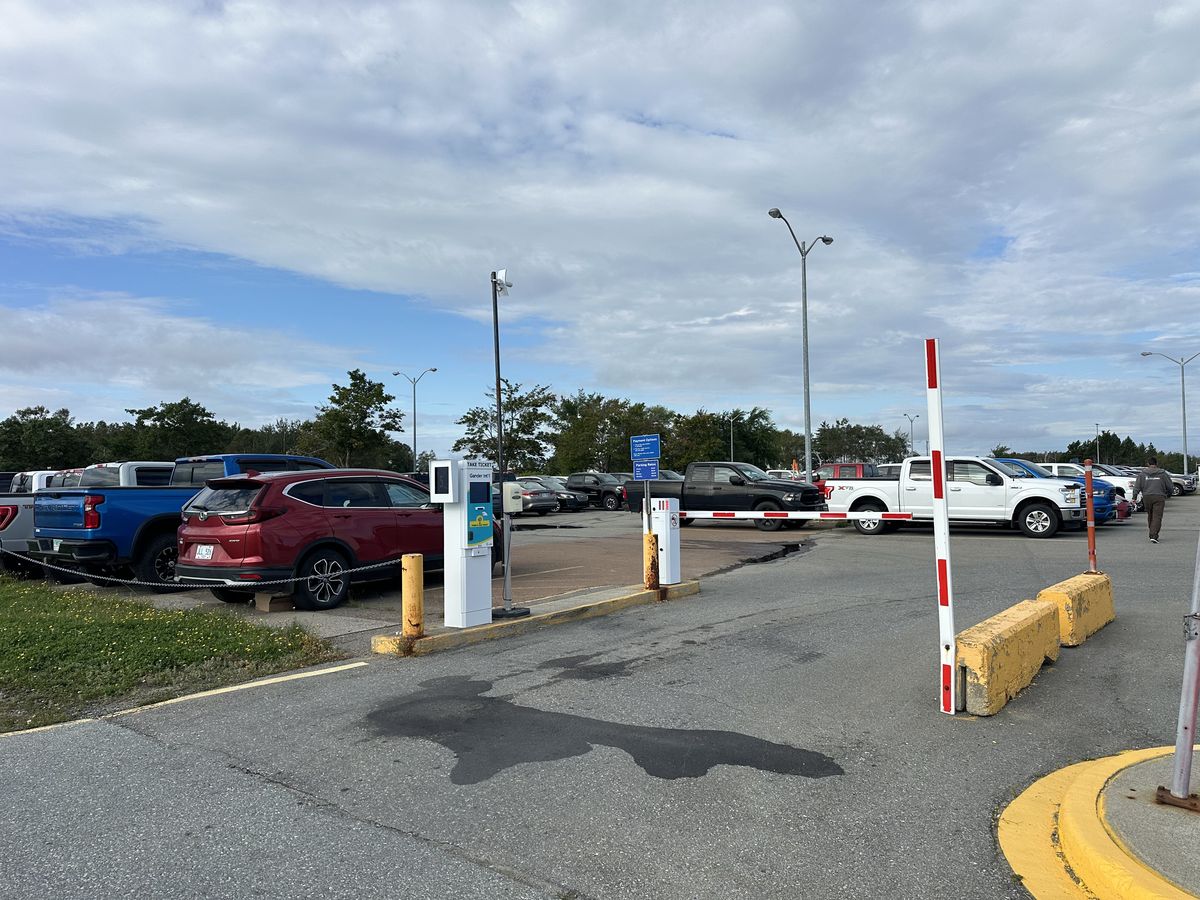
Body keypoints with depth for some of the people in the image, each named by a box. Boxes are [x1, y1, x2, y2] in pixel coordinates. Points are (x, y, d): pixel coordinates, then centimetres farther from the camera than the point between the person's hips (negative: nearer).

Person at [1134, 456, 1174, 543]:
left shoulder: (1142, 473, 6)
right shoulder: (1162, 473, 3)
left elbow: (1137, 486, 0)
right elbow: (1170, 487, 6)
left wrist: (1134, 497, 3)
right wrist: (1168, 494, 25)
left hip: (1147, 497, 2)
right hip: (1159, 497, -2)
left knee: (1150, 516, 17)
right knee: (1157, 517, -5)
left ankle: (1153, 535, 23)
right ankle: (1153, 536, -16)